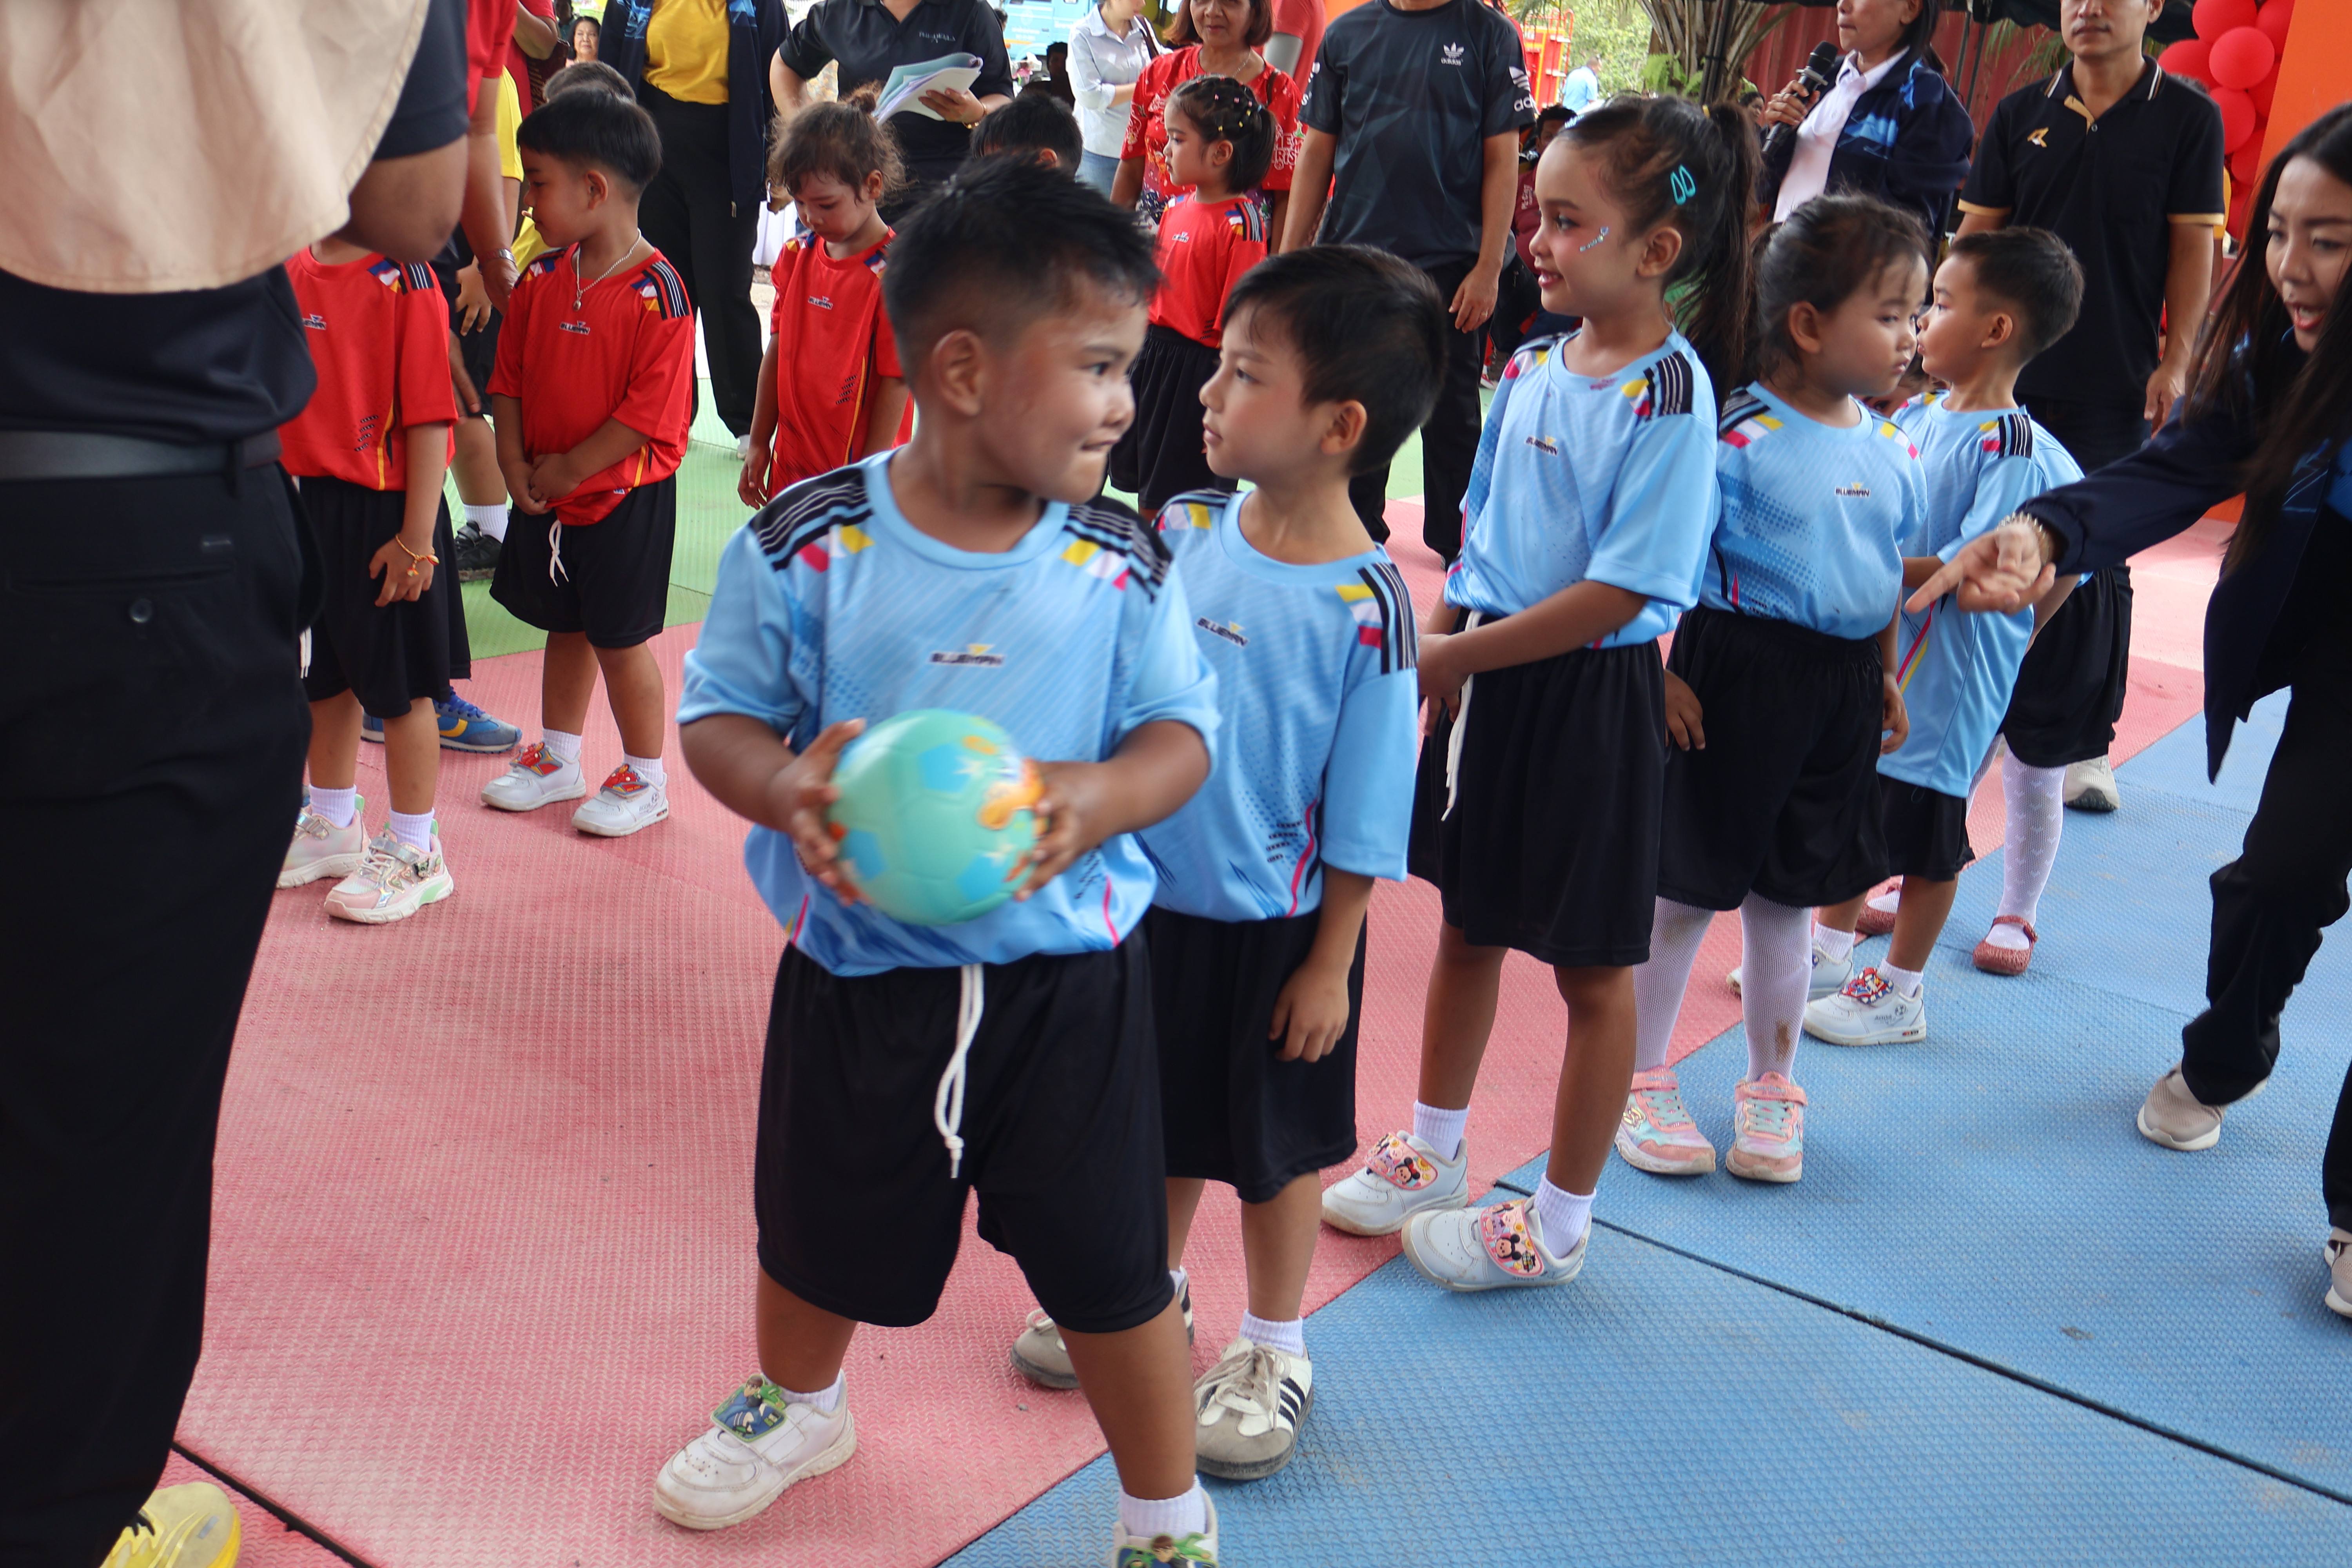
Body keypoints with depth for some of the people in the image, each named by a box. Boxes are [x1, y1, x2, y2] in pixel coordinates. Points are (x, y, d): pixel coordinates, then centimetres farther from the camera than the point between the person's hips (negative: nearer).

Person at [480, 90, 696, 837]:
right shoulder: (542, 278, 3)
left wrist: (568, 470, -17)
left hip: (626, 496, -6)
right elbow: (509, 378, 8)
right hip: (545, 495, 7)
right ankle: (557, 761, 34)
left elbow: (651, 410, -21)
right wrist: (514, 465, -6)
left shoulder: (656, 292, -18)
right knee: (564, 628, 19)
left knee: (620, 638, 3)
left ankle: (645, 778, 20)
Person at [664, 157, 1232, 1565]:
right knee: (818, 1233, 23)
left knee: (1111, 1265, 8)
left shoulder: (1125, 565, -9)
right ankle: (799, 1404, 57)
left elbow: (1180, 728, -4)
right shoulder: (805, 550, -12)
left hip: (1070, 972, 0)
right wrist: (784, 786, -27)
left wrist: (1105, 793, -26)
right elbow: (719, 712, -5)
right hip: (861, 969, 1)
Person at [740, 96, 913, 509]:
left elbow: (895, 383, -15)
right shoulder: (797, 254, 6)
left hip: (858, 474, -6)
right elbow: (777, 351, 12)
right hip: (791, 468, 6)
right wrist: (759, 444, 13)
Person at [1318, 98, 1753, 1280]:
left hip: (1591, 698, -7)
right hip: (1486, 684, 8)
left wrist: (1451, 653, -19)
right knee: (1466, 922, 20)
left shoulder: (1673, 397, -18)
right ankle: (1434, 1157, 39)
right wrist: (1435, 678, 7)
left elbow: (1621, 592, -22)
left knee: (1591, 966, 8)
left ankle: (1558, 1225, 23)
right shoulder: (1532, 368, 4)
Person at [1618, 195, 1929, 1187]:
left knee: (1787, 899, 16)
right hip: (1736, 680, -6)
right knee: (1685, 889, 6)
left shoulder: (1892, 452, 6)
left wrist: (1884, 676, 16)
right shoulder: (1738, 438, -16)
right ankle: (1641, 1082, 23)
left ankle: (1771, 1087, 32)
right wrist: (1657, 674, -18)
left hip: (1842, 691, 6)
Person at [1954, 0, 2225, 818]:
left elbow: (2194, 248, -1)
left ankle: (2083, 743, 11)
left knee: (2094, 567, 0)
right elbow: (1977, 235, 8)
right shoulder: (2020, 115, 6)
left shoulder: (2188, 117, 0)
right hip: (2010, 376, 3)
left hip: (2116, 388, -3)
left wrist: (2175, 361, -7)